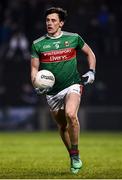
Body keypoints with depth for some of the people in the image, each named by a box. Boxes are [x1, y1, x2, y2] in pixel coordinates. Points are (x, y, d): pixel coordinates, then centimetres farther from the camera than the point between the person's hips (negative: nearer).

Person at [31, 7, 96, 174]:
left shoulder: (74, 38, 0)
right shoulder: (38, 44, 0)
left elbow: (90, 53, 16)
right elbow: (34, 68, 5)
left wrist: (91, 71, 3)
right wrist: (36, 84, -13)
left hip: (72, 85, -3)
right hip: (52, 91, 3)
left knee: (70, 114, -28)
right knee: (62, 126, 9)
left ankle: (76, 154, -14)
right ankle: (73, 158, 29)